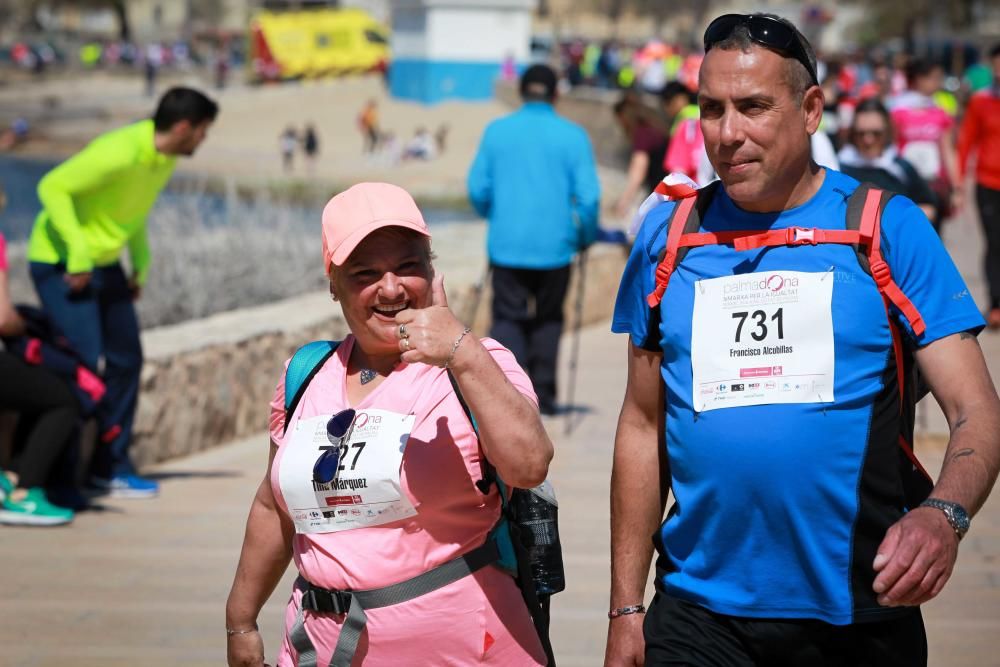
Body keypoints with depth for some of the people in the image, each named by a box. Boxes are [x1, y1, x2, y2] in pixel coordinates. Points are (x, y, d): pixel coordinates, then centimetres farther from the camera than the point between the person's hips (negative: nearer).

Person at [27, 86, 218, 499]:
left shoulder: (165, 159, 2)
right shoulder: (119, 153, -26)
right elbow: (53, 187, -26)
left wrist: (140, 263, 8)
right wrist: (78, 255, -26)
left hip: (104, 264, 9)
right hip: (60, 264, -9)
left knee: (125, 361, 8)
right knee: (85, 365, -15)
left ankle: (110, 466, 16)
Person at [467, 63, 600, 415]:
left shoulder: (496, 131, 2)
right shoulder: (572, 135, -2)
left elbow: (478, 189, 3)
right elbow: (588, 196, -6)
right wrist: (586, 237, 10)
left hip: (507, 244, 0)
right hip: (554, 245, 0)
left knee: (508, 317, 5)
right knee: (548, 319, 16)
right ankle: (543, 395, 15)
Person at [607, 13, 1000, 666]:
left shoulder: (887, 228, -5)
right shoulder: (669, 234, 3)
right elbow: (644, 424, 8)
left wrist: (944, 514, -30)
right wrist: (626, 610, 5)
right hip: (699, 609, 1)